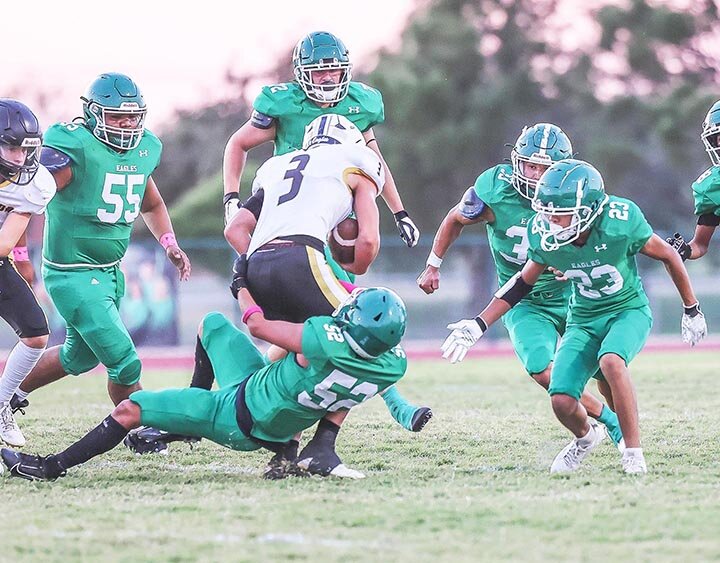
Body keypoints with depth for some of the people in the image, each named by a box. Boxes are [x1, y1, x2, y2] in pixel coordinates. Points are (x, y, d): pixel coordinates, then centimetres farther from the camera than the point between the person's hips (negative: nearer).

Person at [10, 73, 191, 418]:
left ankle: (11, 394, 43)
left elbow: (152, 205, 23)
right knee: (125, 363, -8)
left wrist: (169, 244, 9)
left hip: (110, 271, 9)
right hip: (74, 275, -9)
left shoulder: (144, 149, 5)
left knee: (79, 357, 24)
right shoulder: (74, 149, -20)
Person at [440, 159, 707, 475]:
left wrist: (692, 312, 2)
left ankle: (633, 451, -21)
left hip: (629, 310, -3)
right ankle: (585, 437, 24)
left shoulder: (620, 222, -27)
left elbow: (668, 256, -9)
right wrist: (478, 325, -3)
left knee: (611, 361, -35)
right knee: (562, 402, -13)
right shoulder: (543, 236, -17)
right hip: (584, 320, 3)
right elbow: (523, 283, 3)